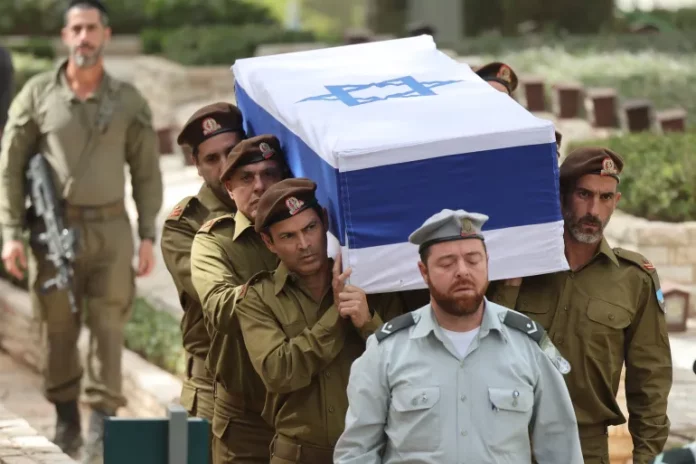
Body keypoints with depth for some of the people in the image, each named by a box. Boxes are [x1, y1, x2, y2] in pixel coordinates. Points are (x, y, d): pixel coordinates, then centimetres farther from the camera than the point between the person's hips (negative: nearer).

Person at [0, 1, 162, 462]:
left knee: (108, 329, -5)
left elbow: (146, 170, 7)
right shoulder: (38, 94, -1)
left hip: (109, 229, 0)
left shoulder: (128, 101, 2)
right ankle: (66, 420, 21)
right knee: (59, 330, 5)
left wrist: (148, 236, 0)